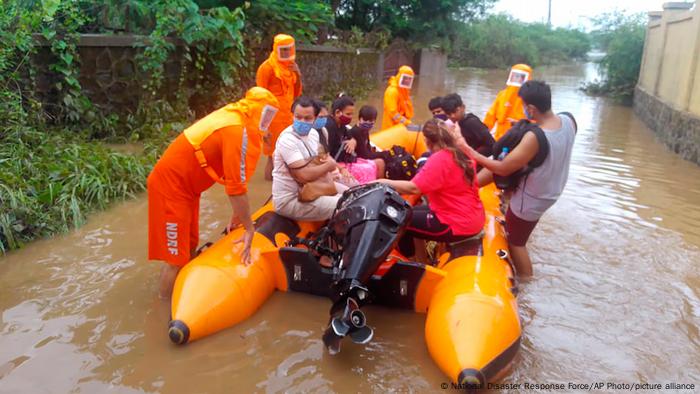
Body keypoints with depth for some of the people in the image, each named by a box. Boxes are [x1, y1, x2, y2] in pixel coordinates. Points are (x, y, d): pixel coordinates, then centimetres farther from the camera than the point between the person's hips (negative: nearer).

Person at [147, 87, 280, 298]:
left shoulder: (234, 118, 6)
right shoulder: (239, 132, -22)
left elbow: (232, 178, 9)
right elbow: (236, 187, -23)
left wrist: (238, 214, 12)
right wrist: (250, 229, -14)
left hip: (184, 184, 10)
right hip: (171, 186, -10)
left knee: (189, 248, 18)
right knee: (177, 258, -3)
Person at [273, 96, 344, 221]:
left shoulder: (313, 133, 3)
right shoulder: (287, 140, -24)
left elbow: (326, 157, 15)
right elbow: (305, 175, -31)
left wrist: (329, 160, -10)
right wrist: (328, 165, -14)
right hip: (290, 200, -9)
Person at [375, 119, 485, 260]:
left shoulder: (439, 159, -21)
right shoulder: (461, 154, 4)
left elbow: (414, 188, -28)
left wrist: (383, 182, -20)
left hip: (458, 224, -9)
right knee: (410, 212, 22)